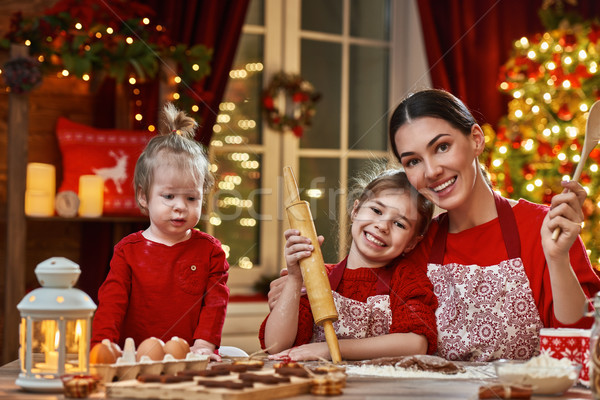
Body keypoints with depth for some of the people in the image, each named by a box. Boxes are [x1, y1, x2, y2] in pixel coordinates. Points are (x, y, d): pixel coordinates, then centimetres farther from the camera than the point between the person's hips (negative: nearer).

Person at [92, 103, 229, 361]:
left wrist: (203, 344, -15)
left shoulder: (210, 251, 9)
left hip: (188, 361, 1)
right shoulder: (128, 250, 8)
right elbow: (111, 302, -1)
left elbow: (216, 301, 2)